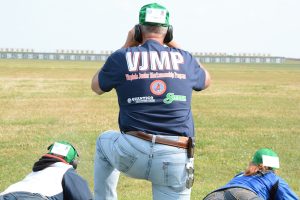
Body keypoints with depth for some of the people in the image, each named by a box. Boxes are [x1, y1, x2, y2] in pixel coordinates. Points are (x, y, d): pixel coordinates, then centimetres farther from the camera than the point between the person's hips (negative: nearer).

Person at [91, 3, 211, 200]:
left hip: (131, 154, 0)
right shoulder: (183, 58, 7)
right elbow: (205, 80, 31)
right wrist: (174, 45, 29)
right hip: (176, 160, 0)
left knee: (104, 141, 33)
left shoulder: (123, 57, 2)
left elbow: (96, 86, 23)